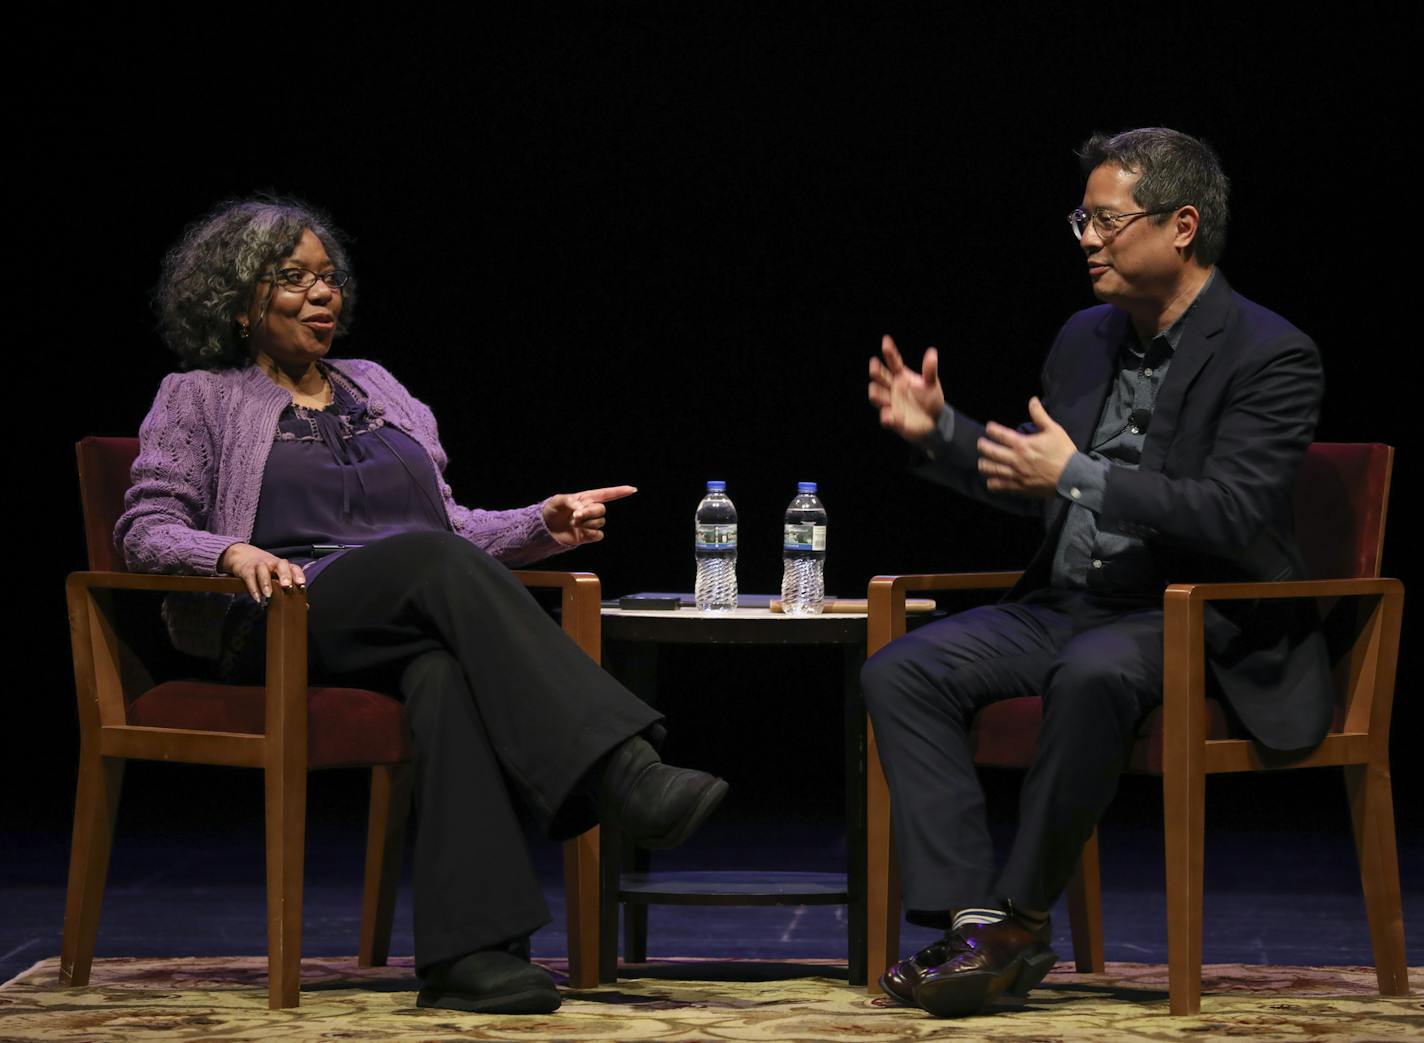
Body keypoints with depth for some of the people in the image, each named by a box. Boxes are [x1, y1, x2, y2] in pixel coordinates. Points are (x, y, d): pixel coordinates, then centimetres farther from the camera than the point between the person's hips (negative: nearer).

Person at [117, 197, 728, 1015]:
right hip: (283, 627, -3)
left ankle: (471, 950, -52)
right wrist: (234, 553, -17)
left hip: (415, 624, 4)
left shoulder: (375, 388, 29)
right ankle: (624, 772, -49)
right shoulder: (200, 400, 15)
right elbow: (145, 529, 4)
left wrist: (542, 526, 6)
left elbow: (450, 524, 26)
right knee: (432, 560, -36)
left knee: (445, 668, -37)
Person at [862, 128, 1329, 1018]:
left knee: (1090, 675, -39)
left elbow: (1233, 514, -22)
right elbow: (1035, 482, 25)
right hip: (1068, 607, 8)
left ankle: (1023, 914, -25)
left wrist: (1082, 476, -25)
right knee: (902, 672, -13)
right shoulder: (1089, 339, 13)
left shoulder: (1271, 357, -10)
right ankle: (973, 922, -22)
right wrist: (940, 432, 8)